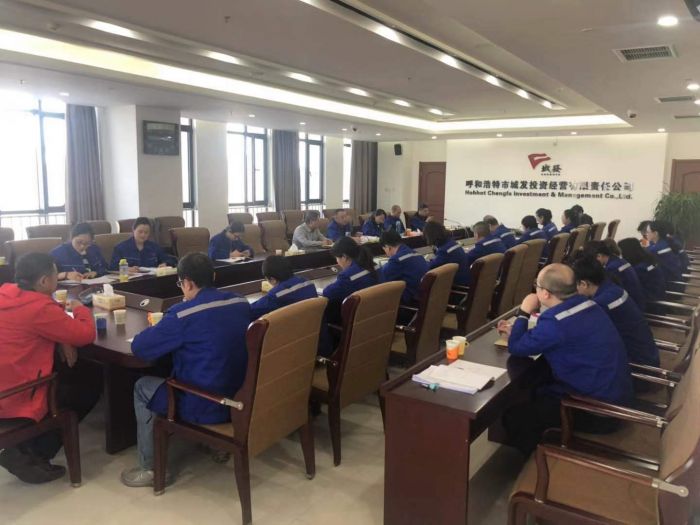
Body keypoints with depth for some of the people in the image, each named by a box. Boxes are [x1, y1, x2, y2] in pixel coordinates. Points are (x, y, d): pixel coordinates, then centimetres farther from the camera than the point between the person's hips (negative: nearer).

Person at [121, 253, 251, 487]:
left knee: (143, 387, 17)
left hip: (205, 406, -7)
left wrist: (161, 328, 7)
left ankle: (152, 469, 23)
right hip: (240, 397, 7)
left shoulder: (183, 314, -20)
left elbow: (140, 348, -13)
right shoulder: (241, 303, -1)